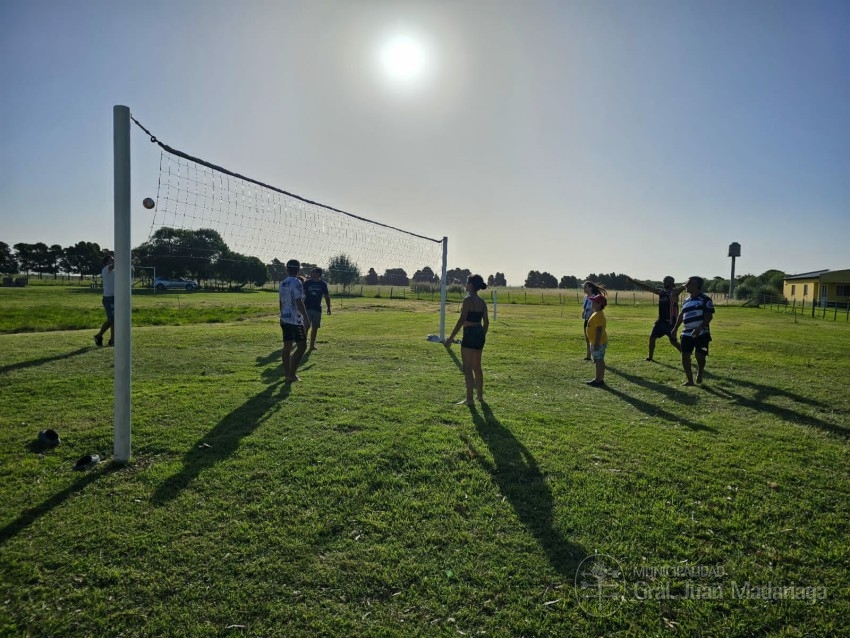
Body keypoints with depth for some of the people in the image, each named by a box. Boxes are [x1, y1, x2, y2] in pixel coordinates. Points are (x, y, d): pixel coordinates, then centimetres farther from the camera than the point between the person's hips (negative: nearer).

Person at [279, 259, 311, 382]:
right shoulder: (296, 283, -14)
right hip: (295, 320, -8)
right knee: (302, 346, -2)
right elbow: (299, 302, -20)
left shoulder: (283, 283, 11)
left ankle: (287, 374, 15)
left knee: (287, 347, 11)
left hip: (285, 319, 8)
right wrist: (306, 319, -19)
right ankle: (291, 374, -4)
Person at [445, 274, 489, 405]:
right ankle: (480, 395, 31)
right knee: (477, 367, 20)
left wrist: (451, 337, -17)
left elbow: (462, 320, -19)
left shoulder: (468, 300, -13)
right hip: (480, 335, 8)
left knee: (467, 369, -2)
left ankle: (469, 399, -1)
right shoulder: (482, 302, 10)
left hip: (470, 334, -8)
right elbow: (486, 322, 13)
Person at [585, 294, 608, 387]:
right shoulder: (597, 314, 13)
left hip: (598, 343, -11)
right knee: (599, 360, 16)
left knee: (599, 361, -5)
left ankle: (599, 380, 0)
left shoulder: (598, 315, -21)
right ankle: (599, 378, 24)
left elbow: (599, 330, -25)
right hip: (599, 342, 11)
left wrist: (596, 343, -25)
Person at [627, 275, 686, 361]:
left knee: (673, 341, -6)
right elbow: (646, 287, 11)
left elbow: (683, 287, -28)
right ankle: (650, 357, 23)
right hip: (661, 320, 7)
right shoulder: (660, 291, 9)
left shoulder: (674, 292, -9)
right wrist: (632, 281, 9)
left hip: (670, 321, -7)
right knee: (652, 337, 10)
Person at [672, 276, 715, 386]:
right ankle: (690, 380, 11)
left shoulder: (705, 299, -7)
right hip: (687, 334, 6)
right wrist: (676, 327, 17)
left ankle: (699, 375, 27)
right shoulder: (686, 300, 14)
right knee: (685, 356, 0)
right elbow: (681, 315, 24)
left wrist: (699, 328, -24)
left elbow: (709, 316, -13)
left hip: (701, 334, -6)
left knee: (700, 356, -1)